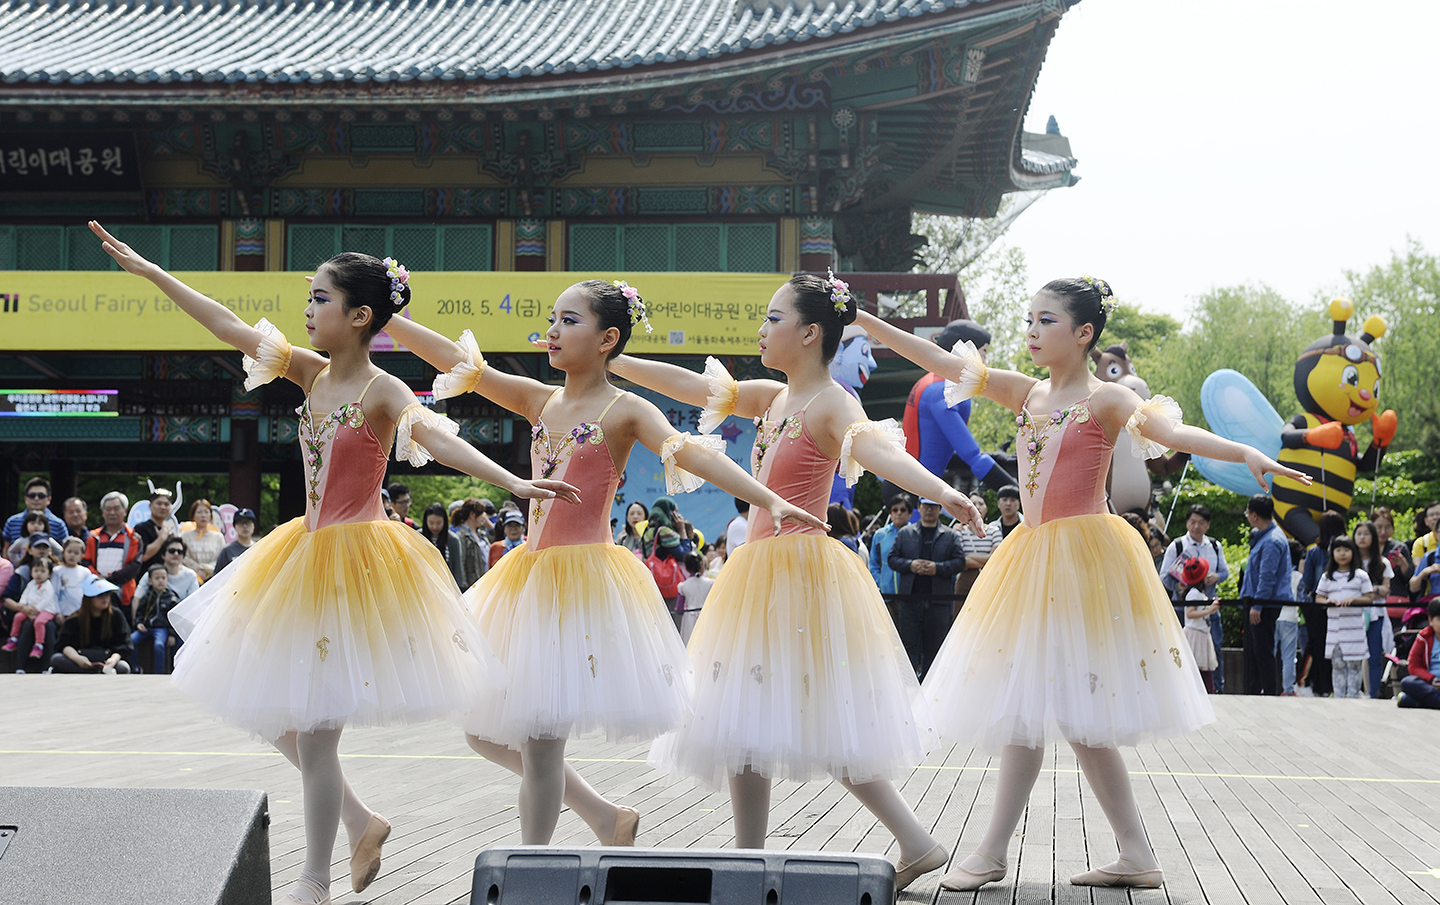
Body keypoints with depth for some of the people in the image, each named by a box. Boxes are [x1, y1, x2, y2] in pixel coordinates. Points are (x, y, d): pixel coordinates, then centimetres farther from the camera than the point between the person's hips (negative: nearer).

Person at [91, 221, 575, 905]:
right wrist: (147, 271, 9)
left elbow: (435, 437, -31)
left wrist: (512, 483, -48)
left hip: (357, 560, -8)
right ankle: (361, 823, 30)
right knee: (275, 715, 14)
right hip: (306, 553, 8)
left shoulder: (383, 393, -15)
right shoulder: (312, 374, 5)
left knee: (315, 730, -4)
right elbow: (230, 328, 8)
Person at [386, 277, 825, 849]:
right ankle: (604, 817, 24)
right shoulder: (539, 401, 11)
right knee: (484, 730, 11)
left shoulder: (625, 411, -7)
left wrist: (771, 501, -35)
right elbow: (457, 361, 9)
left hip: (586, 576, -7)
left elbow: (692, 454, -21)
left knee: (538, 737, -8)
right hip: (530, 573, 7)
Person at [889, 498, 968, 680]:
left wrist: (938, 568, -12)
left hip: (938, 600, 0)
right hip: (910, 598, 0)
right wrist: (910, 565, -10)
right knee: (909, 643, -3)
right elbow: (893, 559, 9)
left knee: (934, 646, 3)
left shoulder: (951, 536, 10)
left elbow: (960, 562, 2)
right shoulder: (905, 533, 12)